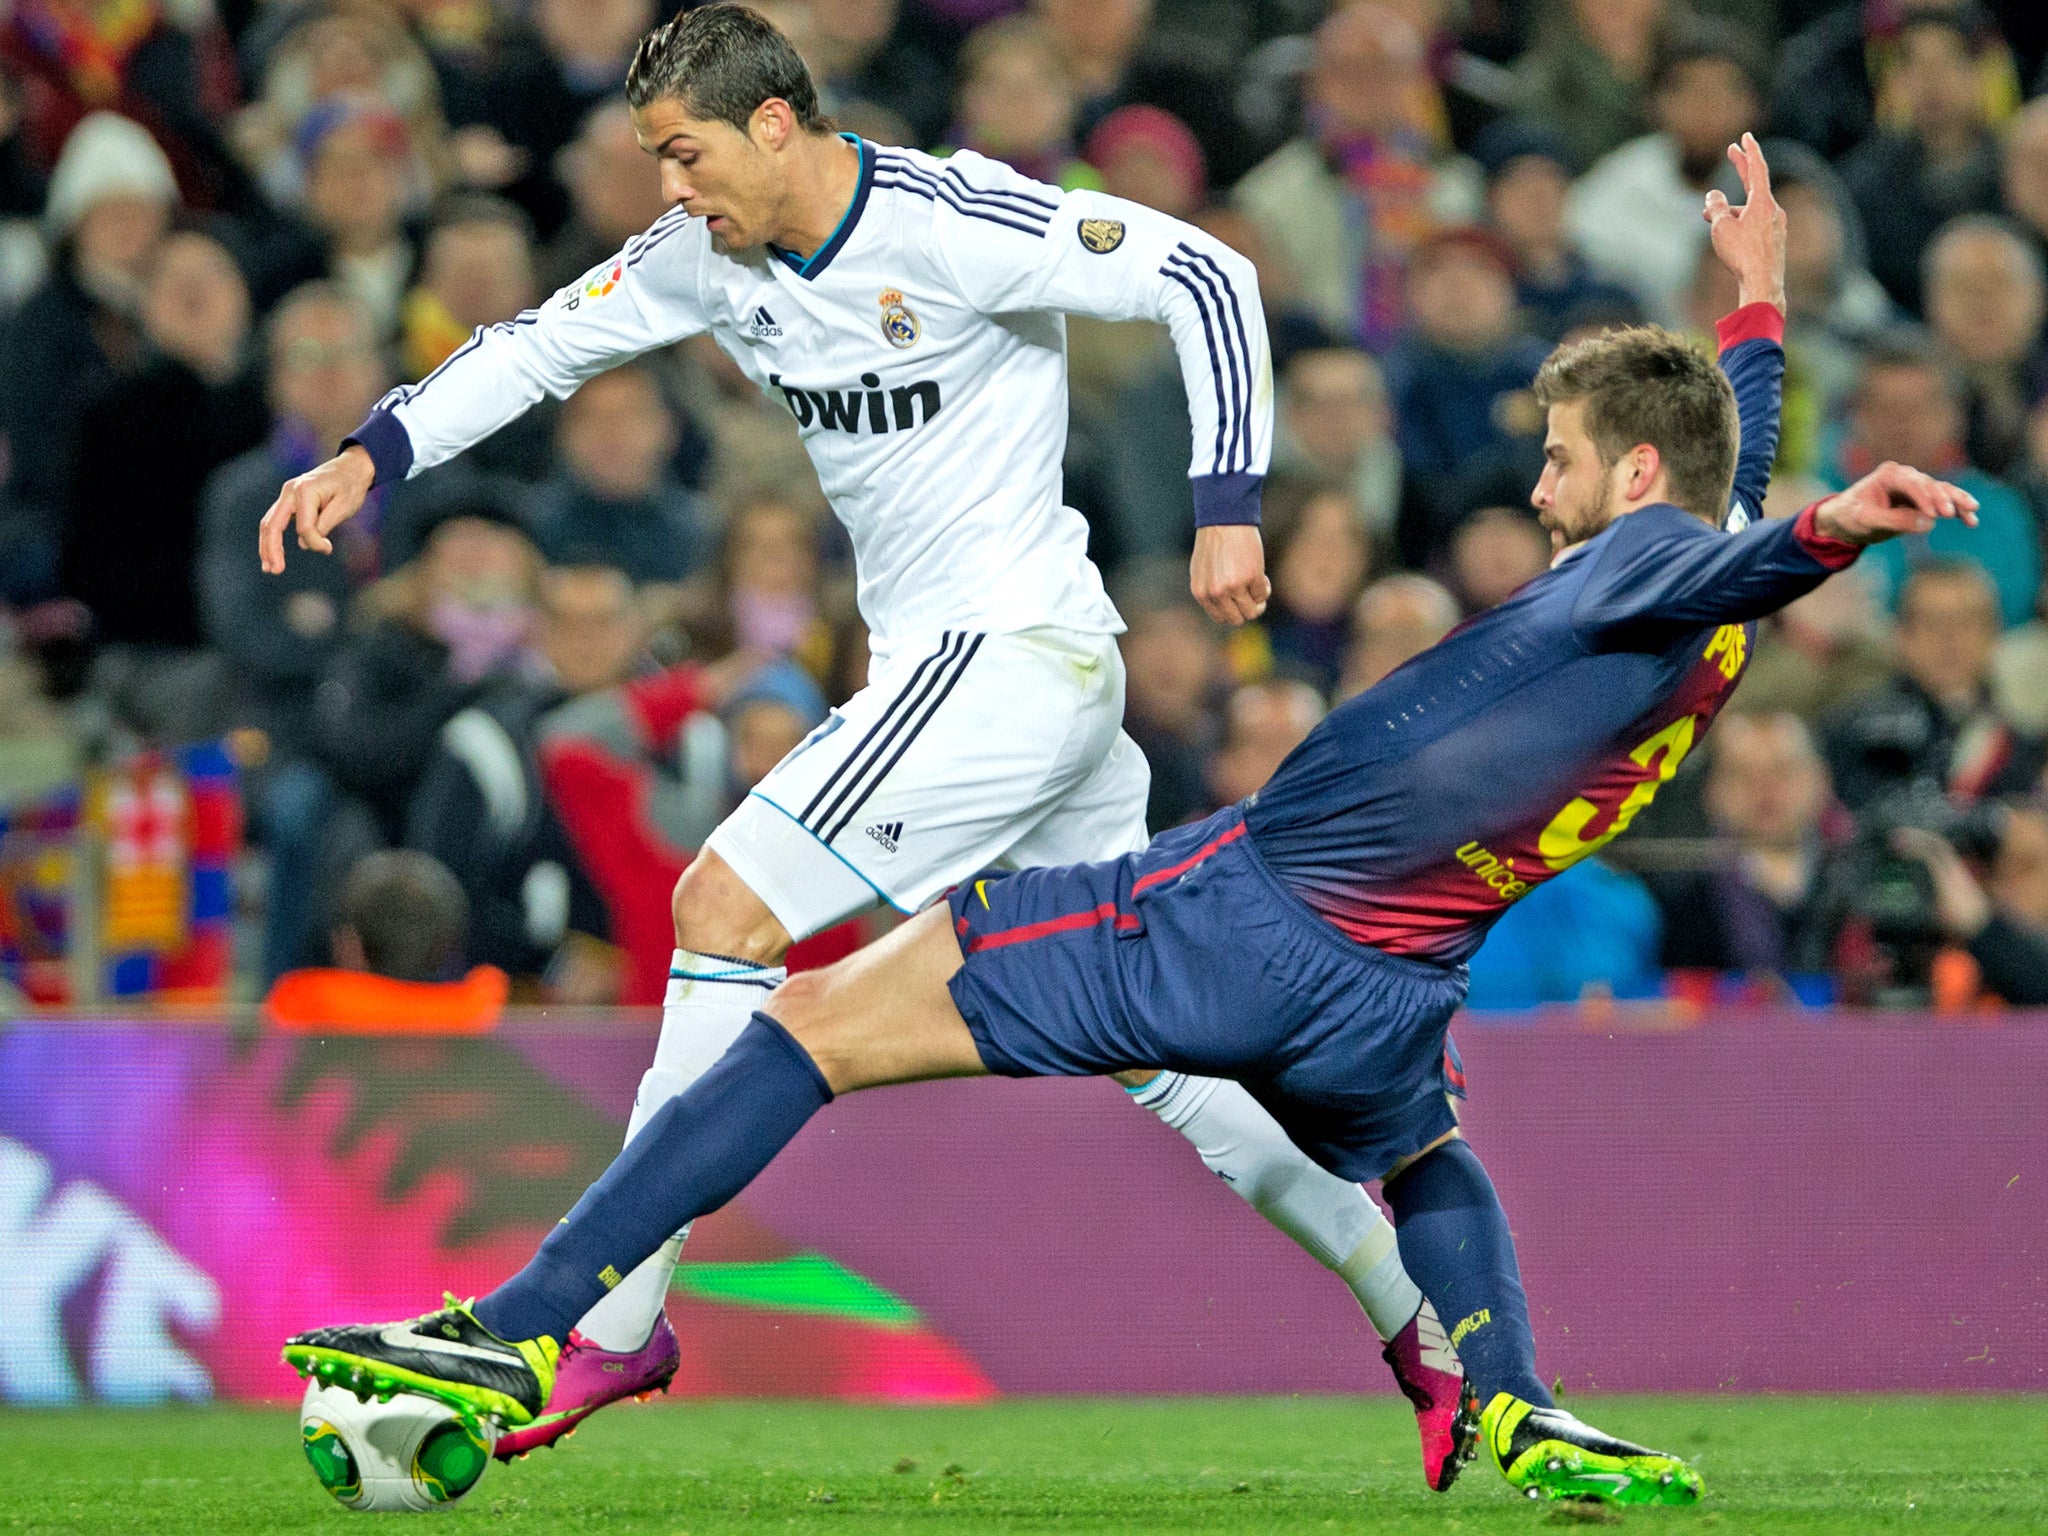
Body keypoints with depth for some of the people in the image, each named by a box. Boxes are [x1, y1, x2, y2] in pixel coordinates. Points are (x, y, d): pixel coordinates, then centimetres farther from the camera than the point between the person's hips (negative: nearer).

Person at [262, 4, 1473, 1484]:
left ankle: (614, 1320, -10)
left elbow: (1207, 278, -15)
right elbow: (546, 343, 13)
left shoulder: (948, 220, -17)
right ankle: (1429, 1332, 16)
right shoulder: (711, 254, 6)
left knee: (726, 905, -13)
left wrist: (1228, 507, -19)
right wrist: (372, 456, -1)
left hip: (1007, 653, -9)